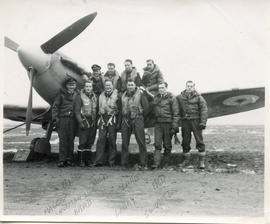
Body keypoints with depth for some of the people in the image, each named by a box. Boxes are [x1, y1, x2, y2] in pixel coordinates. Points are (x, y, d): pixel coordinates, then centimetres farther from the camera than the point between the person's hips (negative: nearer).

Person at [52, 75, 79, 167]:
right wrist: (55, 117, -7)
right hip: (62, 119, -2)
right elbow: (55, 106, 2)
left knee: (71, 139, 4)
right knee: (63, 139, -4)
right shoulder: (61, 94, 3)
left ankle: (69, 159, 11)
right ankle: (62, 160, 0)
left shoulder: (77, 95, 11)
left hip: (73, 119, 2)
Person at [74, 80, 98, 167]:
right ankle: (81, 161, 2)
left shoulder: (95, 97, 14)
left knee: (90, 142, 8)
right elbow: (77, 111, -6)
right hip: (84, 121, -5)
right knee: (82, 142, -6)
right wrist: (80, 122, -14)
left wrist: (96, 121, 10)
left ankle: (88, 160, 16)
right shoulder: (80, 97, -2)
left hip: (93, 122, 5)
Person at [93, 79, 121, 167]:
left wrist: (118, 123, -7)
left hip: (112, 119, -3)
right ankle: (99, 161, -4)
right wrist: (98, 120, 11)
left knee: (112, 140, 1)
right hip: (102, 119, 3)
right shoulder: (101, 96, 13)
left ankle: (112, 162, 8)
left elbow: (119, 110, -1)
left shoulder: (116, 96, 1)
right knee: (101, 139, -4)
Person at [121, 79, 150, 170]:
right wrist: (122, 117, 14)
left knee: (141, 141, -6)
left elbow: (146, 107, -2)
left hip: (137, 119, -4)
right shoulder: (123, 95, 15)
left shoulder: (140, 94, 0)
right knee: (124, 142, 6)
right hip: (126, 120, 5)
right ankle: (124, 163, 15)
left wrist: (141, 116, 2)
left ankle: (143, 164, -2)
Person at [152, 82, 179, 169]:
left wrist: (174, 127, -12)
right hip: (158, 123, 4)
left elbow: (176, 114, -7)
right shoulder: (156, 98, 12)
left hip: (168, 123, -4)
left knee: (167, 145, 4)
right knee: (157, 144, -4)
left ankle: (166, 163, 13)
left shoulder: (171, 98, -4)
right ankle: (156, 163, -6)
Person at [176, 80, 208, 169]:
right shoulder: (180, 97, 8)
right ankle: (186, 160, 20)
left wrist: (203, 122, -13)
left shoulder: (198, 97, 1)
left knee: (199, 141, -4)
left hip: (195, 120, -3)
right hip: (185, 121, 3)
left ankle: (202, 161, 3)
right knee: (185, 141, 9)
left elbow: (204, 110, -4)